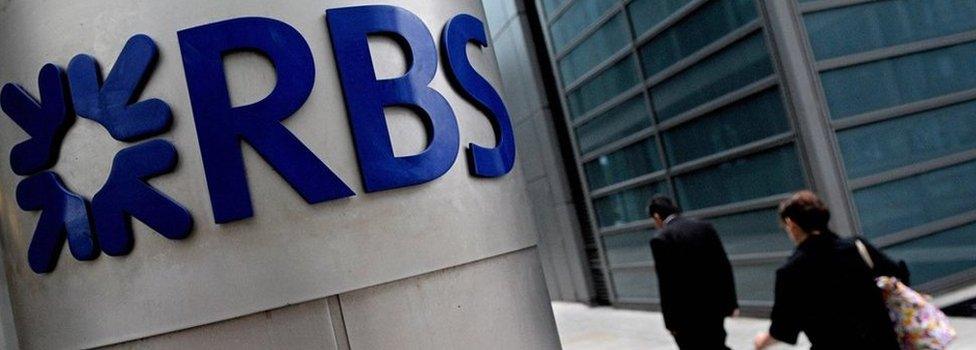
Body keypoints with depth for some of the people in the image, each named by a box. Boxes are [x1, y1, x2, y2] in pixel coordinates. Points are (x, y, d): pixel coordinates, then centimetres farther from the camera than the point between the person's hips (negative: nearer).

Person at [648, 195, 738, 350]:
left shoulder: (661, 239, -12)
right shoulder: (705, 227, 5)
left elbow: (666, 284, -14)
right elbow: (725, 267, 5)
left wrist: (670, 321, -7)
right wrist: (731, 302, 10)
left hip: (687, 313, -5)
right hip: (714, 306, 6)